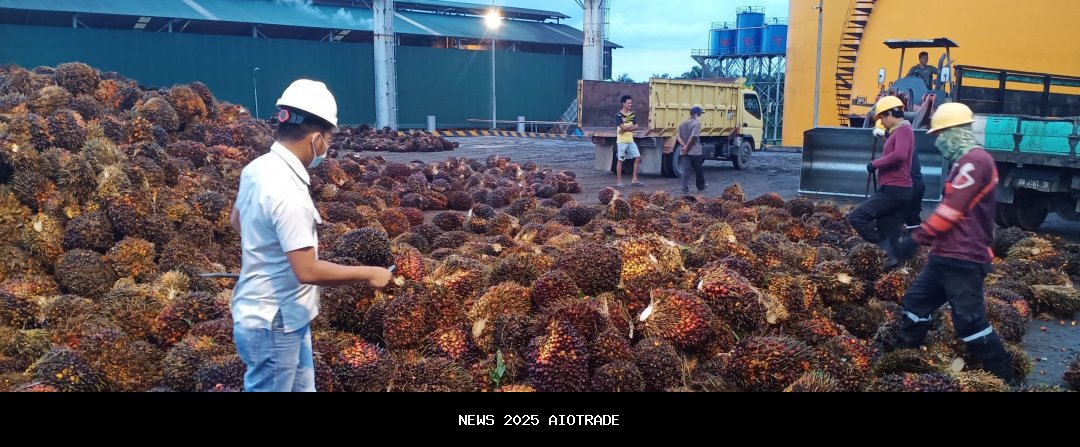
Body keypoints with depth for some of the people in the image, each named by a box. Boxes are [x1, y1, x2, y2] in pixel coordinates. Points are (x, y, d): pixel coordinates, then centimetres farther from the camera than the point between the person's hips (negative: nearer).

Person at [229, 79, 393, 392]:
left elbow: (236, 221, 19)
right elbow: (308, 271, -27)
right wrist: (368, 273, -17)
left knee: (301, 386, 20)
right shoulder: (287, 191, -28)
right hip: (273, 325, -9)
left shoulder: (258, 168, 0)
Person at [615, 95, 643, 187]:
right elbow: (623, 127, -18)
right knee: (620, 160, 0)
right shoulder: (618, 115, -8)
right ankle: (619, 181, 7)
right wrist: (632, 125, -4)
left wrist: (626, 128, -13)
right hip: (622, 141, -6)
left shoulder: (632, 114, 11)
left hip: (630, 140, 6)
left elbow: (636, 127, 2)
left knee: (638, 157, 1)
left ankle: (634, 180, 6)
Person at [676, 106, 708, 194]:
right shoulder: (696, 123, -12)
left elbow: (678, 136, 1)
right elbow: (692, 137, -21)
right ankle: (700, 186, 28)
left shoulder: (682, 124, 10)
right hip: (695, 151, -5)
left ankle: (685, 189, -2)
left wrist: (684, 146, -9)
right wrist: (687, 147, -12)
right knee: (698, 170, 13)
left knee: (685, 170, 3)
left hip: (684, 152, 5)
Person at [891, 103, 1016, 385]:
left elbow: (951, 209, -21)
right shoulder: (967, 161, 17)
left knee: (969, 321, -8)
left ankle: (1005, 378, 5)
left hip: (964, 260, -11)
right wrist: (924, 236, 21)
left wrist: (916, 238, -18)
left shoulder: (975, 160, -16)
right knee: (916, 301, 14)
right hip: (947, 256, 11)